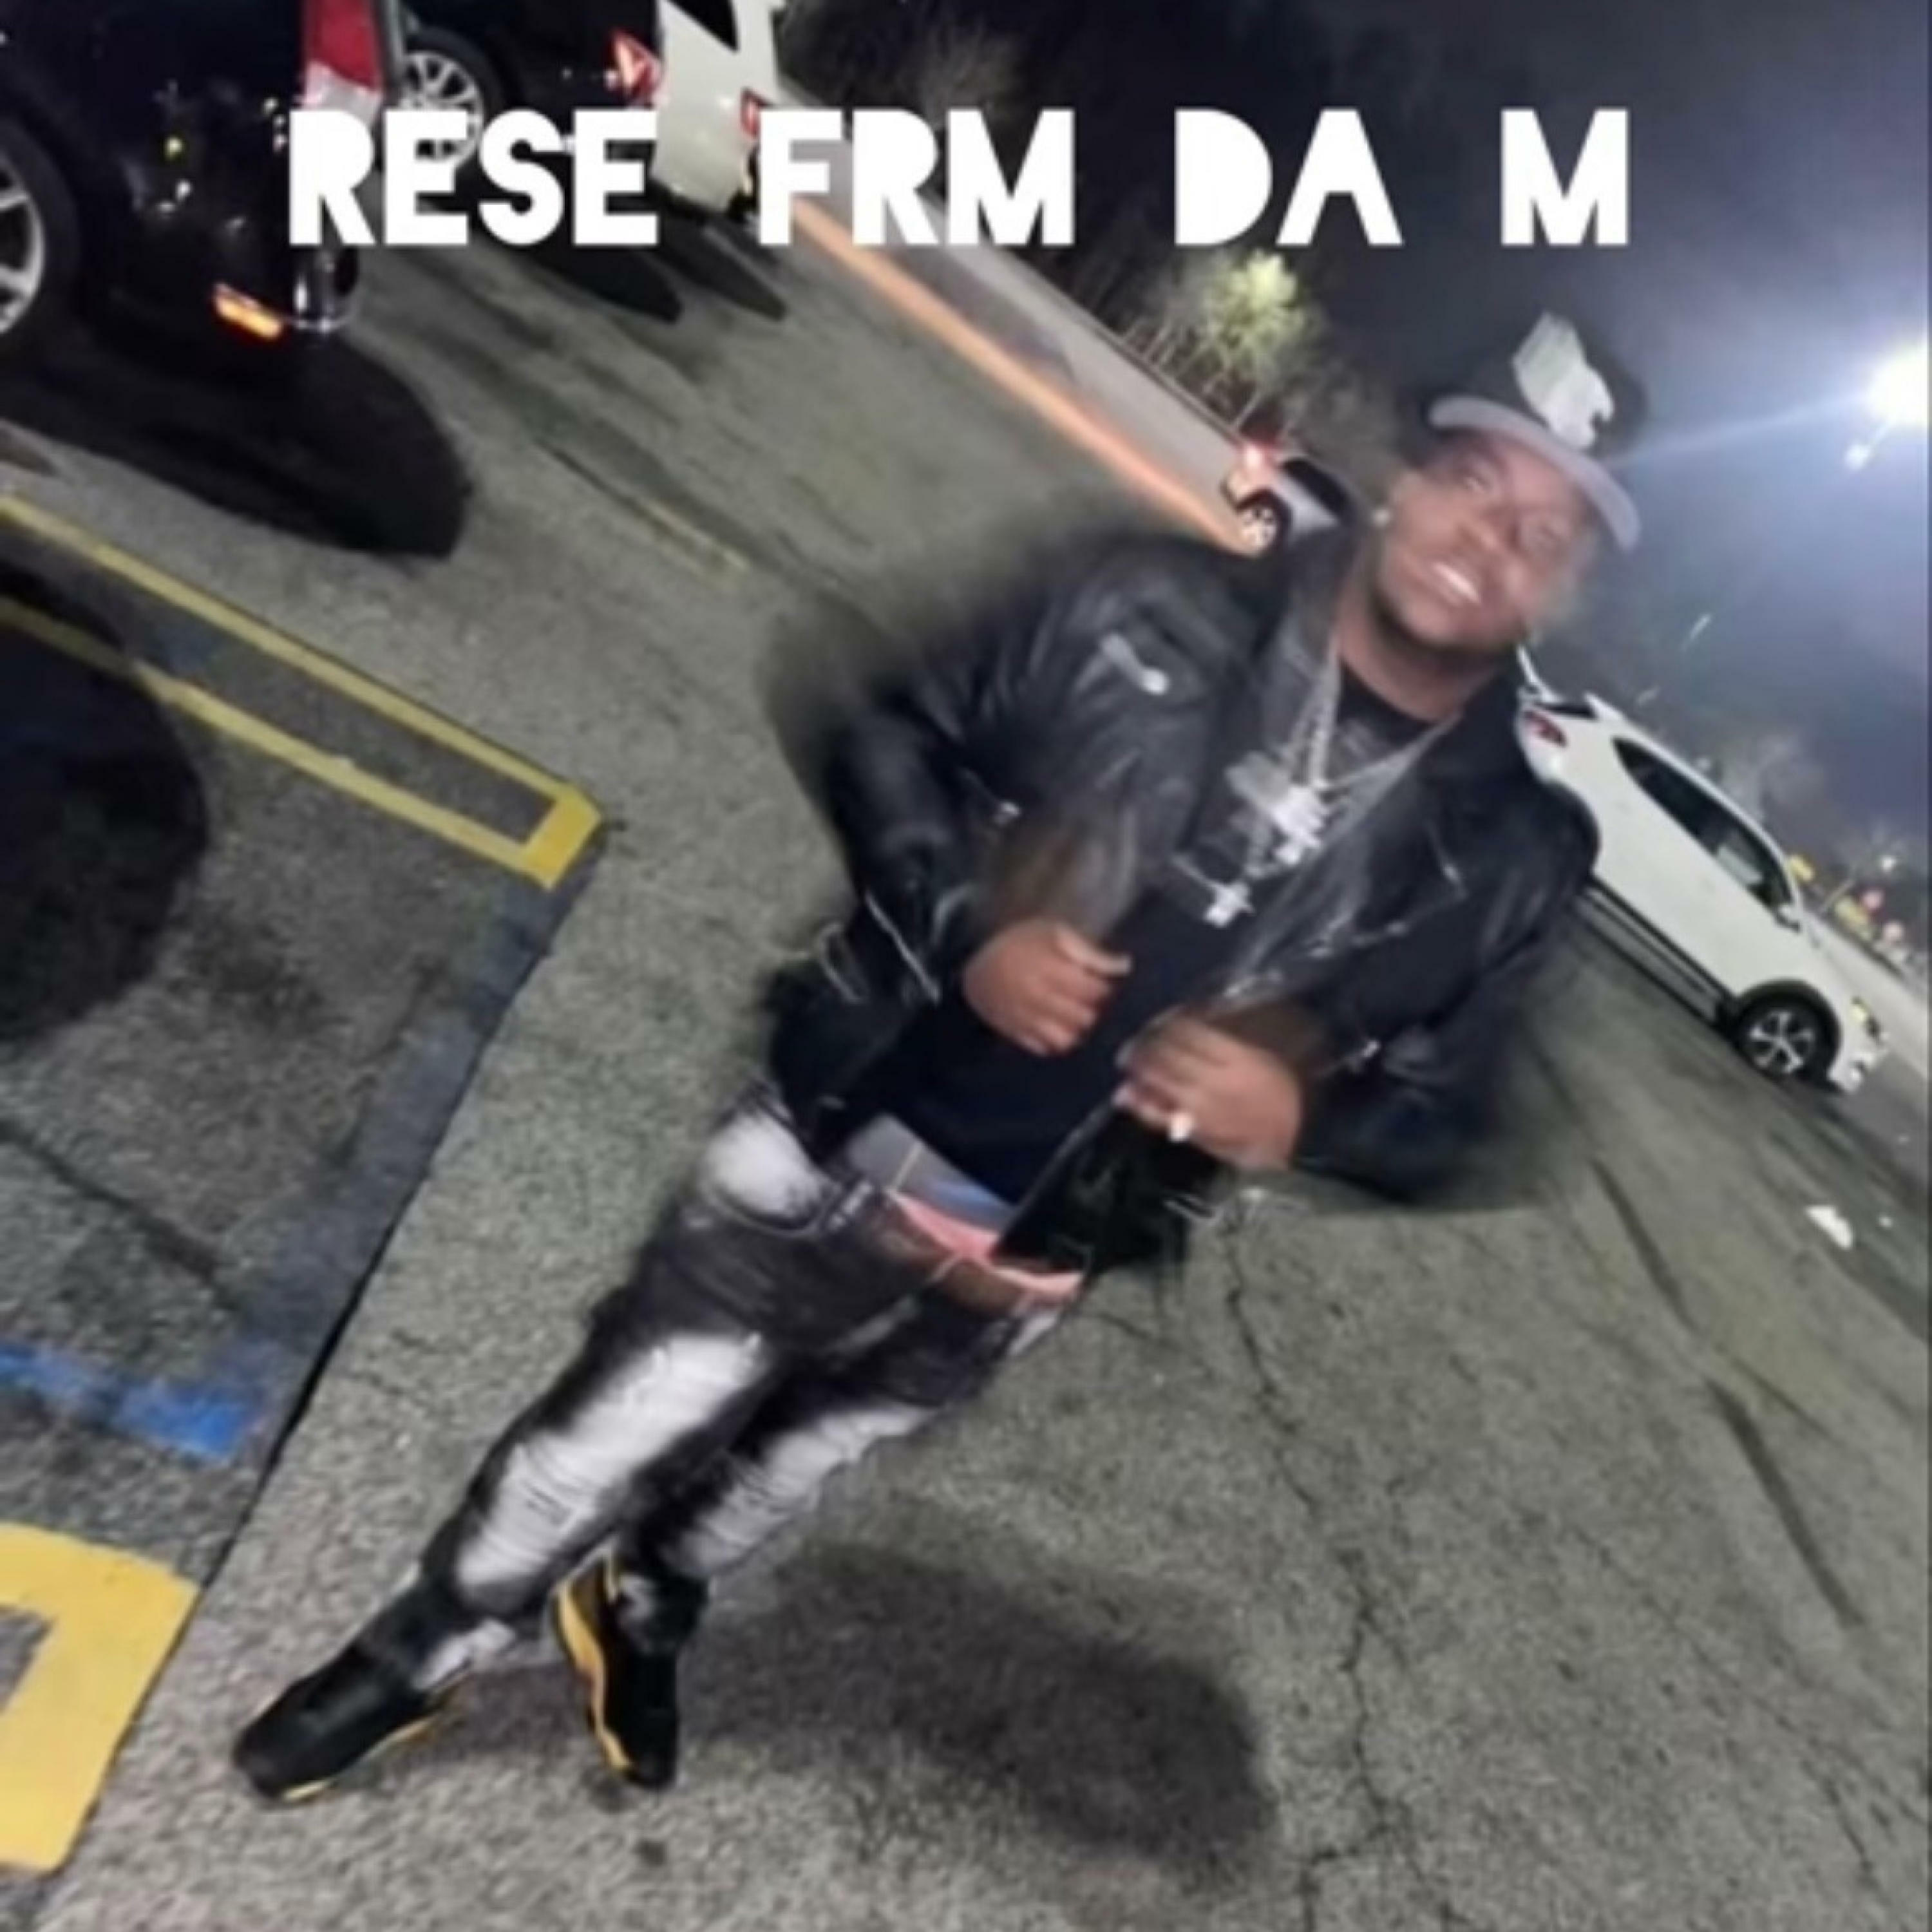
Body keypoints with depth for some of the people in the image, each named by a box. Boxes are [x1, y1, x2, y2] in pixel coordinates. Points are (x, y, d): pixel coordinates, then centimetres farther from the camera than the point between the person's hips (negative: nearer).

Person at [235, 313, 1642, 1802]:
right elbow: (888, 738, -4)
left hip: (1036, 1257, 2)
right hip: (840, 1139, -1)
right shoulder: (1155, 608, -13)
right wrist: (962, 931, -21)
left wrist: (1299, 1115, -21)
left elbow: (1440, 1115, 1)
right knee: (610, 1431, 14)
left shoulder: (1503, 852, -9)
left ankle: (642, 1615, 59)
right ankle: (419, 1655, 45)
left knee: (792, 1463, 25)